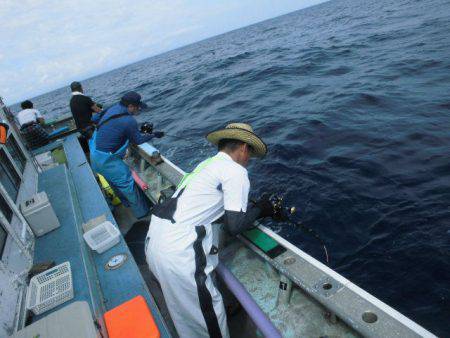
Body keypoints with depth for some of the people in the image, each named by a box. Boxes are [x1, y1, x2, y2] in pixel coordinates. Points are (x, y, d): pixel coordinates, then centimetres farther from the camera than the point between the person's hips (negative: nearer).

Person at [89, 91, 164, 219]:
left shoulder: (114, 108, 0)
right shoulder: (129, 121, -24)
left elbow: (94, 119, 16)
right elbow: (138, 140, -8)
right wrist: (153, 134, 6)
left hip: (95, 154, 9)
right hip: (106, 159, -9)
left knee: (115, 181, 24)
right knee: (127, 183, 1)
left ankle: (127, 203, 44)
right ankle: (142, 213, 14)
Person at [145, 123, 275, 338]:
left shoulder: (207, 164, 17)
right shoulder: (236, 171, -7)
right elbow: (234, 226, -9)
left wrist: (254, 208, 20)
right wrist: (259, 209, 7)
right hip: (177, 251, -9)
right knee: (209, 310, 10)